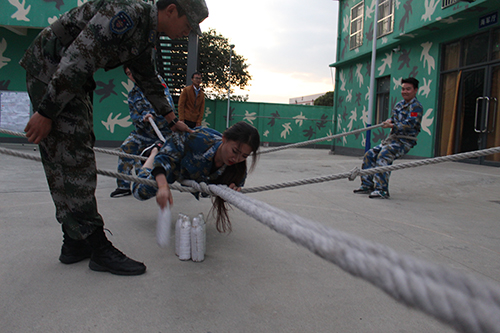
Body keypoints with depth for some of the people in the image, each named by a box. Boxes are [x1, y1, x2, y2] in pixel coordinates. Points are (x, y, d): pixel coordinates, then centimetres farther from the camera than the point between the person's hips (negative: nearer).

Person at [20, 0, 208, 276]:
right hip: (49, 69, -10)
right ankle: (97, 248, -7)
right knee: (73, 160, -12)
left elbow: (149, 83, 24)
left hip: (72, 78, 10)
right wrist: (46, 111, -26)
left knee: (73, 160, 7)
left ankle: (75, 243, 14)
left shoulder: (145, 39, 10)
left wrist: (173, 121, 29)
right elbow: (77, 57, -28)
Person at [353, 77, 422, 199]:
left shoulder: (416, 107, -7)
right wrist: (389, 120, -5)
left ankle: (382, 190, -28)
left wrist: (391, 126, -21)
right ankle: (368, 185, 4)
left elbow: (409, 125, -18)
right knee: (370, 155, -1)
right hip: (391, 139, 9)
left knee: (383, 157, -29)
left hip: (404, 141, -9)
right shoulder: (400, 104, 18)